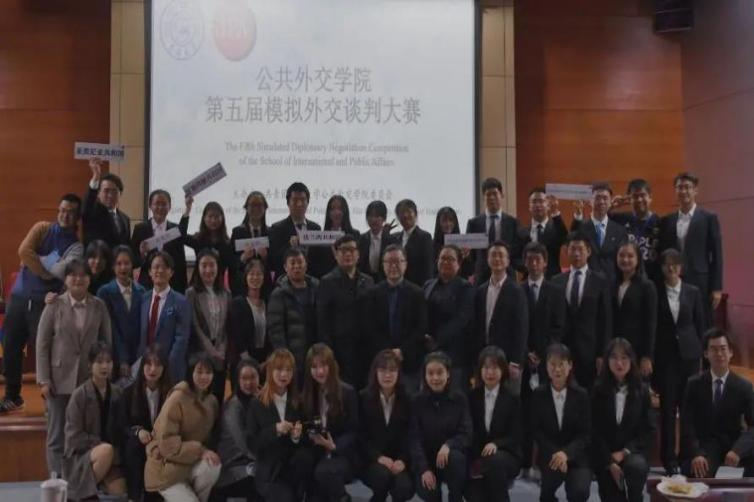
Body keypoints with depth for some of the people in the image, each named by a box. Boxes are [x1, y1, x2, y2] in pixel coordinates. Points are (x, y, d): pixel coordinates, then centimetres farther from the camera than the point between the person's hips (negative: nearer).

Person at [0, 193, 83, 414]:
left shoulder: (76, 246, 0)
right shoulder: (42, 228, 6)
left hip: (45, 302, -3)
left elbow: (62, 271, -17)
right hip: (19, 297, 3)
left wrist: (36, 259, -9)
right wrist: (46, 273, -12)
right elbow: (23, 251, -11)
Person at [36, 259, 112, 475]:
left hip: (91, 379, 1)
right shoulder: (54, 305, -1)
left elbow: (107, 342, 7)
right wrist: (43, 380, -6)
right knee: (57, 436, 6)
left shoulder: (99, 306, 4)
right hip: (60, 379, -1)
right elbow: (42, 344, -1)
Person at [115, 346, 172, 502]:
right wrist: (137, 431, -24)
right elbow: (120, 426, -3)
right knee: (134, 442, -31)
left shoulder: (171, 393, -3)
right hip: (133, 448, 0)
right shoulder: (129, 392, -2)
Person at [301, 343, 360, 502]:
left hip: (343, 455, -3)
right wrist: (311, 435, -15)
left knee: (324, 471, -34)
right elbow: (306, 427, 9)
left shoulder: (347, 392, -7)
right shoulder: (307, 395, 7)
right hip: (319, 455, 4)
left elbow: (353, 432, -7)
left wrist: (334, 446, -24)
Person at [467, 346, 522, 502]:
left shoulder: (512, 397, -3)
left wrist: (495, 444, -27)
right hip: (478, 457, 2)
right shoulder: (472, 397, 4)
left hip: (506, 456, -2)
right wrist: (474, 460, -10)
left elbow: (515, 437, -7)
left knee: (494, 460, -38)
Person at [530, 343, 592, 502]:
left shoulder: (581, 395, -2)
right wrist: (554, 453, -17)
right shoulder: (538, 395, 0)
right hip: (550, 454, 0)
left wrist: (566, 453, -21)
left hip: (576, 455, 0)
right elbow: (536, 431, -1)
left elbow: (585, 433, -5)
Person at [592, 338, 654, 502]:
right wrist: (610, 462, -12)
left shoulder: (642, 390, 1)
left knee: (636, 466, -33)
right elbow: (595, 431, -4)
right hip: (605, 455, 0)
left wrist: (624, 452, -12)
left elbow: (648, 430, -1)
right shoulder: (598, 390, -3)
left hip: (633, 451, 0)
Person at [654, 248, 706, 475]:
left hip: (689, 354, 1)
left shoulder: (693, 292, 3)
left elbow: (700, 323, 6)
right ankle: (669, 458, 12)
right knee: (668, 407, 2)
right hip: (665, 355, -1)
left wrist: (700, 354, 2)